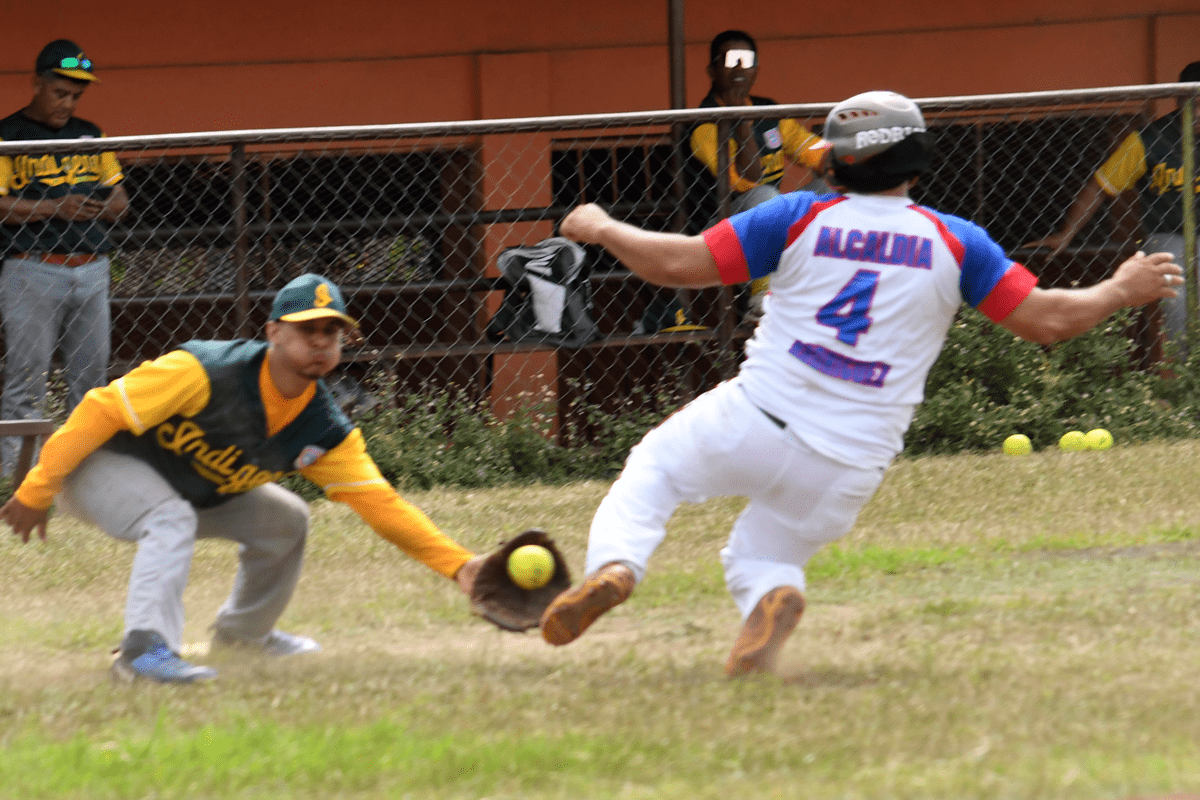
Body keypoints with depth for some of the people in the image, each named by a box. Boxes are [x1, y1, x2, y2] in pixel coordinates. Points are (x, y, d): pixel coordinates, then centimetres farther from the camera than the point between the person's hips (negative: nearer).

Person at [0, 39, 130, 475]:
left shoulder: (90, 136, 16)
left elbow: (120, 201, 18)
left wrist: (96, 206, -5)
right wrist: (55, 208, -17)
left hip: (91, 272, 5)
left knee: (91, 375, 7)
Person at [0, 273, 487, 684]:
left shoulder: (324, 430, -11)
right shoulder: (206, 372, -32)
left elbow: (379, 503, -12)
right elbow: (103, 411, -28)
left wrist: (457, 563, -23)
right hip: (100, 466, -7)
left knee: (285, 521, 7)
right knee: (171, 519, -34)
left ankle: (243, 631, 30)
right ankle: (145, 649, -39)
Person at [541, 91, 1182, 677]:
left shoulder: (800, 218, 0)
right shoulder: (956, 242, 3)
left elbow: (680, 264, -2)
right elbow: (1046, 319, 3)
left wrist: (601, 230, 14)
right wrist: (1121, 291, 21)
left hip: (755, 423, -2)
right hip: (848, 470, 2)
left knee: (653, 468, 23)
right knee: (762, 558, 25)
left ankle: (614, 564, -9)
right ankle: (774, 601, -13)